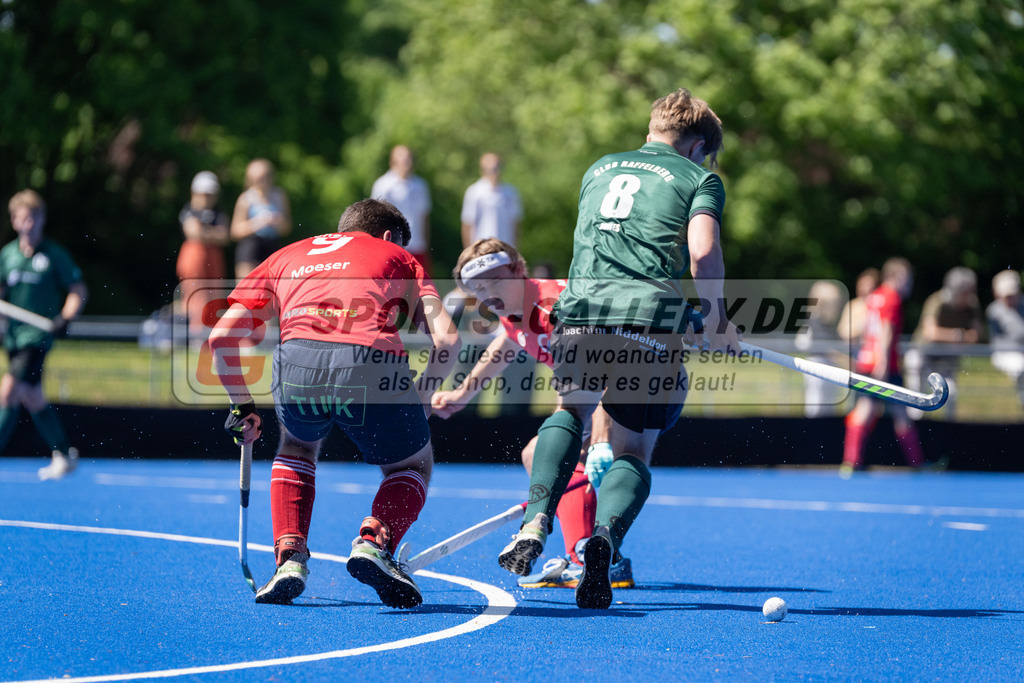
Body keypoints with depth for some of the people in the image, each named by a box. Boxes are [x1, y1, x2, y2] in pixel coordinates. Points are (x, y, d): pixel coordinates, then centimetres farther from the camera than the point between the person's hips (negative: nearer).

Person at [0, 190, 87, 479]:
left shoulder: (55, 254, -4)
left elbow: (78, 291, 0)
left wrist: (65, 319, -14)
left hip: (38, 335, -5)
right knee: (32, 398, 10)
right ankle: (64, 455, 23)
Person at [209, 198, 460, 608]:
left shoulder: (286, 256, 36)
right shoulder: (398, 258, 30)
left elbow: (222, 335, 26)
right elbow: (446, 339, 14)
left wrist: (241, 405, 37)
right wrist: (418, 403, 27)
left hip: (297, 362, 2)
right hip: (373, 362, -2)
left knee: (297, 445, 37)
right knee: (413, 464, 27)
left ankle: (289, 556, 18)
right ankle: (374, 543, 0)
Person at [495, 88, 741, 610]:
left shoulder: (599, 169, 28)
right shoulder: (698, 178, 15)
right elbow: (703, 251, -2)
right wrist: (717, 324, 9)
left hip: (580, 309, 3)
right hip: (651, 317, -3)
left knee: (571, 410, 27)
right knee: (633, 451, 10)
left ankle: (536, 519, 2)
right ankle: (605, 534, -22)